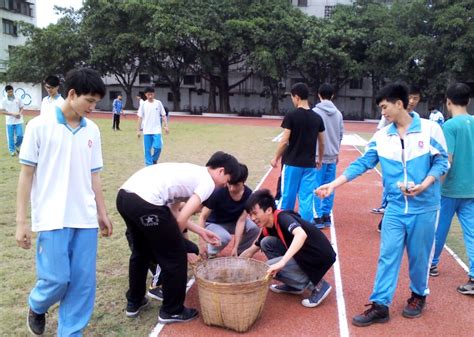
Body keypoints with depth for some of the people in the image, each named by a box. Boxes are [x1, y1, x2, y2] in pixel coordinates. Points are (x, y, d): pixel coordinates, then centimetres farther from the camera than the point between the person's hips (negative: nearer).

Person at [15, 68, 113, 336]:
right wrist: (21, 221, -5)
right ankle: (37, 307, 33)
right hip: (52, 219, -4)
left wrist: (102, 213, 14)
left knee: (83, 282, 5)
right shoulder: (40, 126, -5)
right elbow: (27, 174, -3)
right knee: (57, 279, -1)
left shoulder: (92, 130, 7)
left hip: (86, 219, 4)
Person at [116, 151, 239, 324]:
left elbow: (173, 211, 26)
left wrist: (201, 232, 29)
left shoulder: (192, 172, 28)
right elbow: (181, 219, -4)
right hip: (145, 202, -10)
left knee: (141, 251, 31)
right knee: (175, 256, 10)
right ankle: (172, 311, 25)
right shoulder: (207, 182, 4)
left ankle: (134, 303, 45)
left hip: (124, 195, 10)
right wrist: (174, 239, 15)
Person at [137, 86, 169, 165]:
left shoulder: (158, 103, 2)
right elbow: (140, 117, 4)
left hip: (157, 130, -1)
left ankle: (154, 160, 16)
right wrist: (138, 130, 2)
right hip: (146, 131, 1)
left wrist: (166, 126, -5)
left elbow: (163, 115, 5)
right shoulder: (143, 104, 2)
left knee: (157, 147, -12)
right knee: (147, 150, 2)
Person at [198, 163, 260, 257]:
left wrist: (235, 247, -25)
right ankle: (209, 255, -4)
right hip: (213, 223, -4)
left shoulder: (248, 195, -21)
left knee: (255, 228, -23)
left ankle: (239, 253, 2)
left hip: (233, 222, 4)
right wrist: (202, 243, -31)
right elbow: (203, 217, -24)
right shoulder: (218, 192, -30)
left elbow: (241, 220, -21)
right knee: (225, 237, -36)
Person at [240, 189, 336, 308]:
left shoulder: (282, 217, -21)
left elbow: (301, 235, -42)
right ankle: (294, 285, 11)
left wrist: (282, 262, -48)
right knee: (266, 242, 2)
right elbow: (251, 251, 20)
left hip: (320, 257, -9)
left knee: (269, 268, -14)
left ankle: (316, 285, -4)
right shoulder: (268, 228, 6)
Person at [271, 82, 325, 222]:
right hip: (310, 164, 4)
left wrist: (275, 158, 1)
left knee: (287, 195, 8)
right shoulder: (317, 118, 4)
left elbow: (284, 141, -11)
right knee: (307, 197, 7)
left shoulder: (291, 116, -10)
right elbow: (322, 143, 9)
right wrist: (320, 159, 24)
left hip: (292, 163, -3)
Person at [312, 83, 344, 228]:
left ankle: (318, 217, -1)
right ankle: (326, 215, 16)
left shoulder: (315, 111, -9)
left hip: (318, 155, -5)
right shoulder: (338, 113, 6)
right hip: (332, 156, 5)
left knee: (317, 187, -1)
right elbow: (341, 134, 10)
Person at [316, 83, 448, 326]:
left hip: (424, 207, -2)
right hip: (395, 208, 3)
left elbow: (441, 161, -4)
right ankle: (380, 305, 10)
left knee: (419, 255, 11)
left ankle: (418, 295, 35)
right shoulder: (381, 136, 2)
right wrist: (333, 185, -5)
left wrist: (424, 185, -20)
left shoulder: (430, 129, -7)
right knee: (387, 256, 2)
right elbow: (362, 164, 2)